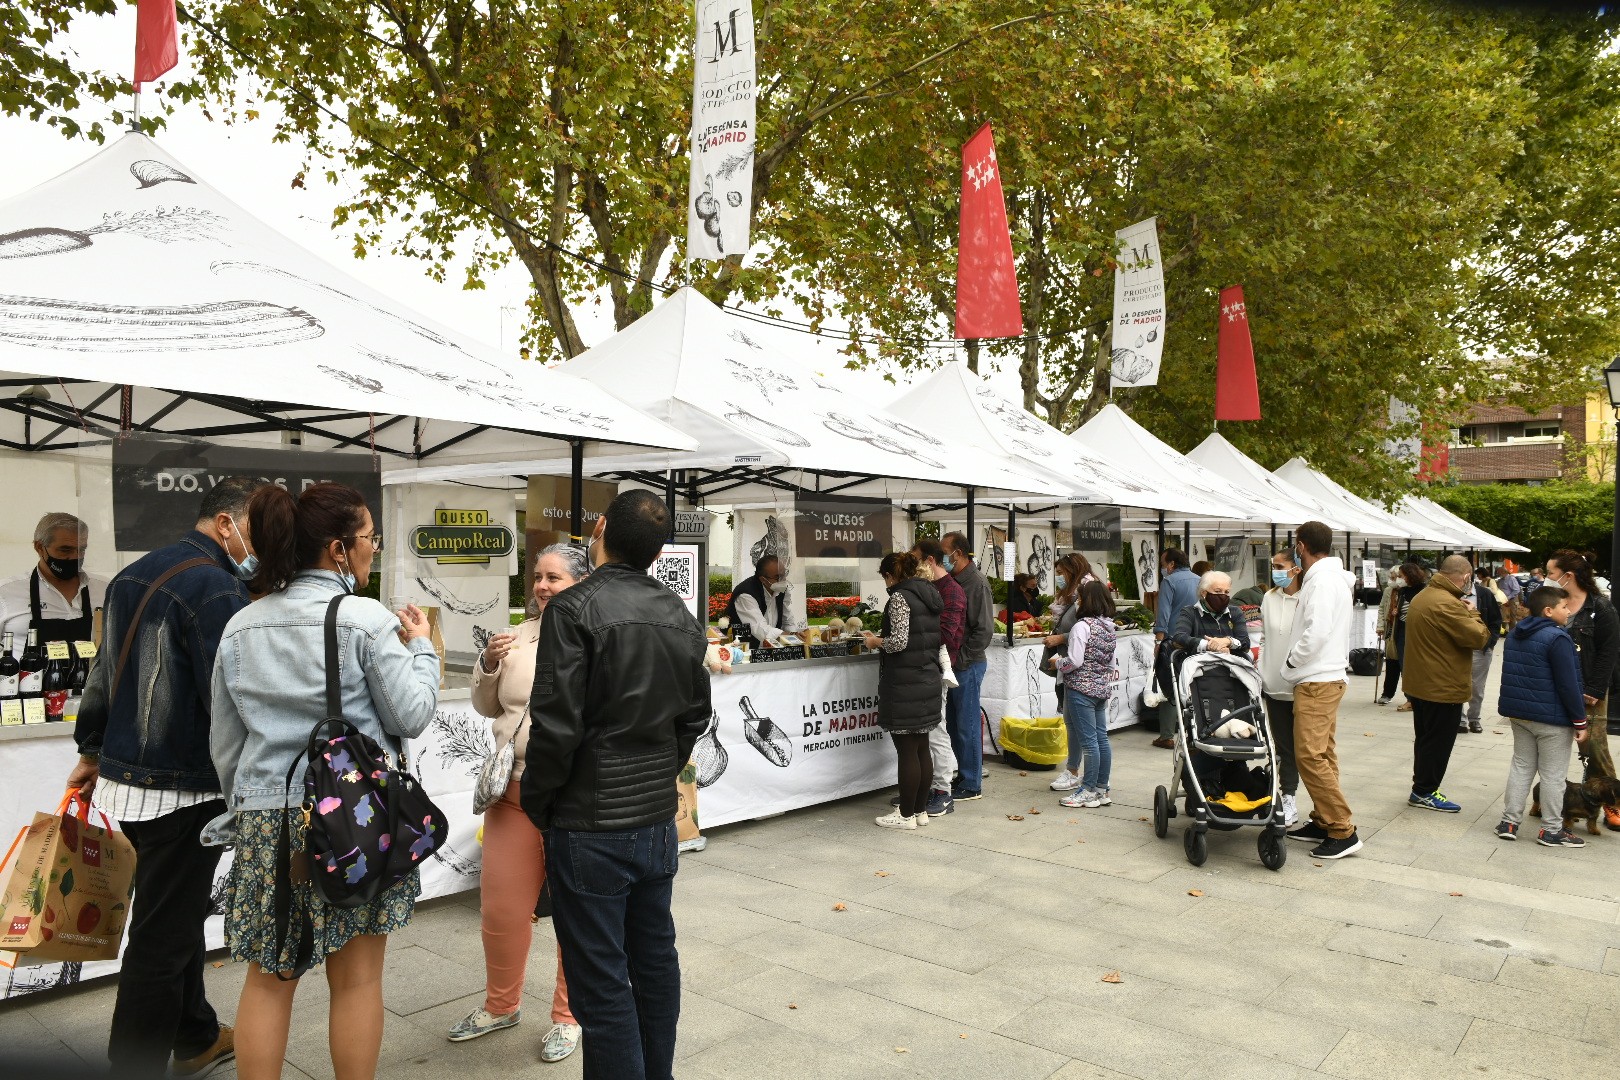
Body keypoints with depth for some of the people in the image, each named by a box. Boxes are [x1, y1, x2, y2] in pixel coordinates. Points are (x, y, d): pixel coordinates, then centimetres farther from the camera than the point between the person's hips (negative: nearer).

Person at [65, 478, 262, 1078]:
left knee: (179, 913, 23)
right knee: (162, 939, 2)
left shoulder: (133, 574, 11)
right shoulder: (217, 586, -19)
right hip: (181, 792, -10)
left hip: (124, 779, 10)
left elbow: (104, 671, 20)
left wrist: (92, 750, 30)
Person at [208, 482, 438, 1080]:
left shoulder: (241, 627, 7)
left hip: (265, 819, 5)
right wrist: (421, 648, 7)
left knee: (267, 980, 14)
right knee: (356, 979, 8)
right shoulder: (366, 619, -11)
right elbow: (411, 716, -8)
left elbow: (225, 743, 12)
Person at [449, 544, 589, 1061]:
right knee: (500, 905, 15)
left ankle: (569, 1015, 32)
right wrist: (489, 664, -3)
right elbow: (489, 707, 14)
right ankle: (501, 1004, 39)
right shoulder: (521, 635, 8)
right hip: (515, 790, 5)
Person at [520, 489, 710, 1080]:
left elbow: (556, 723, -19)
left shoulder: (575, 607, -16)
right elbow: (695, 716, 12)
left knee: (601, 984, 4)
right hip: (658, 820, 7)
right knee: (656, 961, 20)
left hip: (592, 826, -7)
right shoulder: (680, 615, 5)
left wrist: (536, 803, -5)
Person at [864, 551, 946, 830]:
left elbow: (898, 642, -22)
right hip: (929, 679, 8)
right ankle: (921, 810, 21)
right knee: (922, 748, 13)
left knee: (906, 750, -1)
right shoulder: (930, 595, 12)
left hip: (904, 685, -8)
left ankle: (906, 814, 7)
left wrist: (876, 642, -2)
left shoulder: (900, 598, -13)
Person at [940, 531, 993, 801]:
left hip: (968, 665, -9)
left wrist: (962, 657, -17)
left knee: (967, 726, -2)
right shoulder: (951, 581, 13)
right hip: (954, 664, 9)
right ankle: (964, 777, 26)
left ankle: (972, 786, 8)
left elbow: (984, 629, -18)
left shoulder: (976, 583, -14)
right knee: (955, 724, 15)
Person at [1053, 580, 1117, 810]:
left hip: (1082, 689, -8)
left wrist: (1057, 662, -2)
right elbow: (1111, 663, 16)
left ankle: (1089, 791, 3)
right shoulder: (1109, 627, 10)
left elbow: (1074, 661, -19)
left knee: (1088, 740, -3)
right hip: (1102, 688, 8)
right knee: (1101, 737, 11)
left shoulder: (1082, 626, -15)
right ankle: (1102, 789, 18)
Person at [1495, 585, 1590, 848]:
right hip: (1552, 718, -7)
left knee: (1521, 766, 14)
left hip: (1518, 714, 7)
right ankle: (1551, 830, 12)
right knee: (1553, 774, 4)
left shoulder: (1514, 635, 7)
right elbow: (1567, 685, -19)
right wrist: (1581, 721, -12)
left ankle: (1509, 822, 15)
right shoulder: (1557, 638, -18)